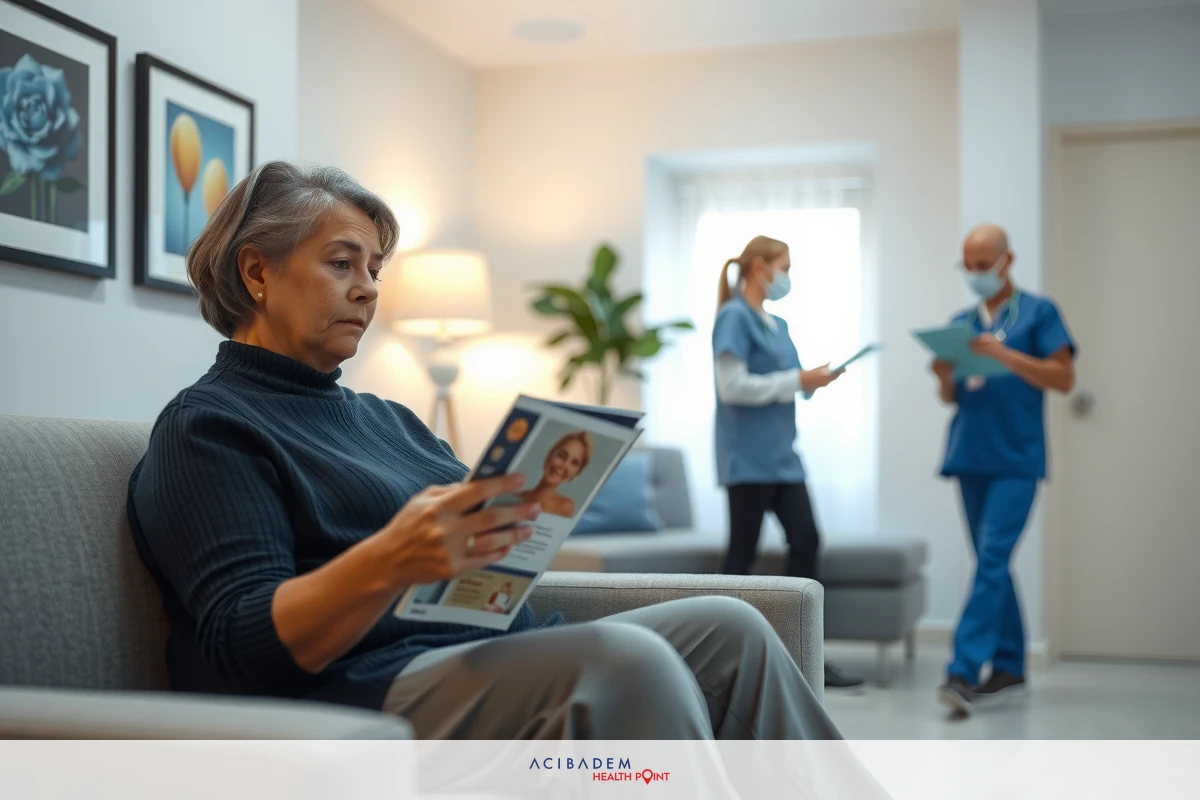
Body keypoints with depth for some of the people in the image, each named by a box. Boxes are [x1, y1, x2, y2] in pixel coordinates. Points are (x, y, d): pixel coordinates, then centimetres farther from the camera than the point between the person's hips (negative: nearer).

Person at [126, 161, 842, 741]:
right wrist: (387, 563, -29)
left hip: (497, 658, 8)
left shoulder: (384, 417, 27)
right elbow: (246, 645, -13)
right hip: (367, 695, -8)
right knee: (626, 662, -31)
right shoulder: (206, 427, 1)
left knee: (726, 630, -11)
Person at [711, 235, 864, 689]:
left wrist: (811, 381, 1)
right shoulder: (734, 317, -9)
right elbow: (732, 386, -17)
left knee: (805, 540, 4)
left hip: (781, 454, 8)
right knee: (743, 549, -1)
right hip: (748, 455, -8)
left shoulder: (777, 324, 17)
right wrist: (797, 380, -15)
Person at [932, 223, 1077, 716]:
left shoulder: (1038, 312, 1)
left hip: (1016, 459, -6)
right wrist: (945, 378, -6)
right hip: (970, 456, 6)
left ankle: (964, 672, -17)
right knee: (991, 564, 10)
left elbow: (1063, 378, -7)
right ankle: (1008, 668, 19)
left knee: (992, 560, -14)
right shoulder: (960, 323, 15)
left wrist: (1004, 354, -17)